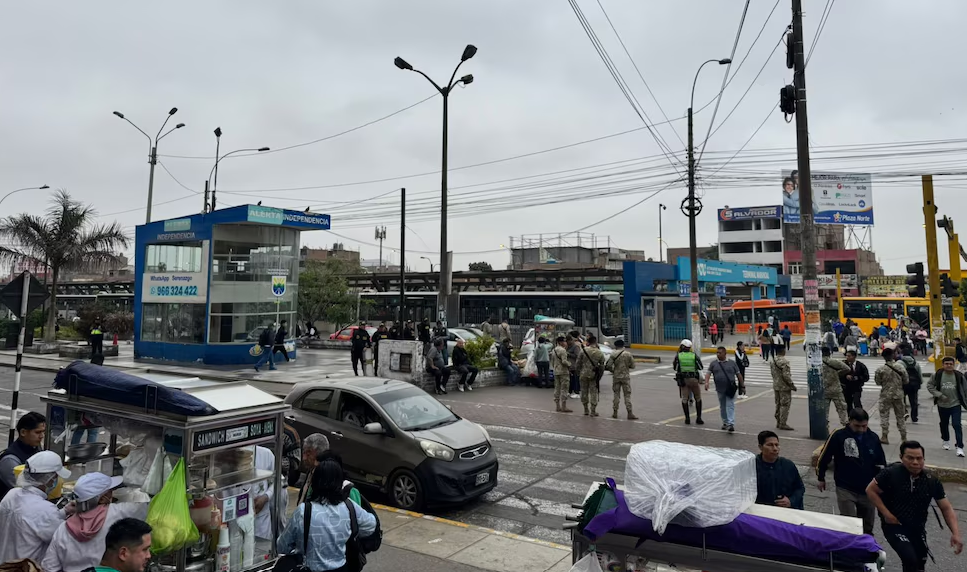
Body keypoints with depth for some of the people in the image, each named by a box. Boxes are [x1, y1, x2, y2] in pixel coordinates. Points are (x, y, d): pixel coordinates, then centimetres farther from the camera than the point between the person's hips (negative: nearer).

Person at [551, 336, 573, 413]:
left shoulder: (553, 350, 14)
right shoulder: (562, 350, -14)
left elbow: (552, 362, 17)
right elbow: (564, 361, -22)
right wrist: (569, 364, -5)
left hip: (556, 372, 9)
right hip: (563, 372, -9)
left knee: (557, 389, 11)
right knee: (564, 389, -4)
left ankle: (557, 406, 16)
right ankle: (563, 407, -4)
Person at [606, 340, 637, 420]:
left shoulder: (613, 355, -6)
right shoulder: (628, 354, -5)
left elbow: (608, 366, -10)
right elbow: (632, 366, 0)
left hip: (616, 376, 1)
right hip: (626, 376, -1)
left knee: (616, 394, 11)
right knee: (627, 395, 3)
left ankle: (615, 413, 14)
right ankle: (629, 413, -1)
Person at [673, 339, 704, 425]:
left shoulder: (678, 356, -6)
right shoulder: (694, 355, -5)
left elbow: (675, 367, 6)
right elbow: (700, 367, 5)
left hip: (682, 379, 0)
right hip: (693, 379, 0)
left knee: (684, 399, 9)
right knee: (698, 399, 14)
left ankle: (687, 418, 8)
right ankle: (698, 418, 11)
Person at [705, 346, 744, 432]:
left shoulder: (732, 363, 3)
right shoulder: (713, 364, 5)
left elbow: (738, 374, 8)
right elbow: (708, 373, -4)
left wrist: (742, 385, 7)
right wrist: (706, 382, -20)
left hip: (730, 389, -2)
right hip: (720, 389, 3)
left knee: (730, 406, -9)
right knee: (722, 407, 12)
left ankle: (731, 424, -14)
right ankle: (725, 423, 26)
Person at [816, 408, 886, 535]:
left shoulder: (873, 437, -2)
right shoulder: (838, 435, -14)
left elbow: (881, 463, 11)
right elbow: (824, 457, -4)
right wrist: (821, 478, 4)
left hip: (868, 490, 4)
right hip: (845, 489, -4)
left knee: (867, 525, 17)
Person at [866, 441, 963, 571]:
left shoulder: (932, 480, -9)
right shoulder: (891, 473, -21)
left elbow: (946, 508, -4)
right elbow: (870, 490, -11)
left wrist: (955, 534, -16)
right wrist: (886, 514, -16)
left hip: (918, 528, 5)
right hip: (894, 525, -5)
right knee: (911, 560, -24)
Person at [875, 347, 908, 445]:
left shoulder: (880, 369, -15)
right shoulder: (901, 368, -8)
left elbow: (878, 382, -7)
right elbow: (906, 381, 1)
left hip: (886, 395, -3)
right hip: (898, 394, 3)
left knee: (884, 415, 7)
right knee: (900, 416, 15)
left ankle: (884, 437, 8)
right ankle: (904, 437, 22)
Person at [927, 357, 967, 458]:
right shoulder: (938, 375, -8)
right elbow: (929, 385, -1)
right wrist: (939, 395, -12)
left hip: (955, 405, -2)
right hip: (942, 405, 2)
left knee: (957, 425, -11)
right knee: (944, 424, 18)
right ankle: (946, 441, 40)